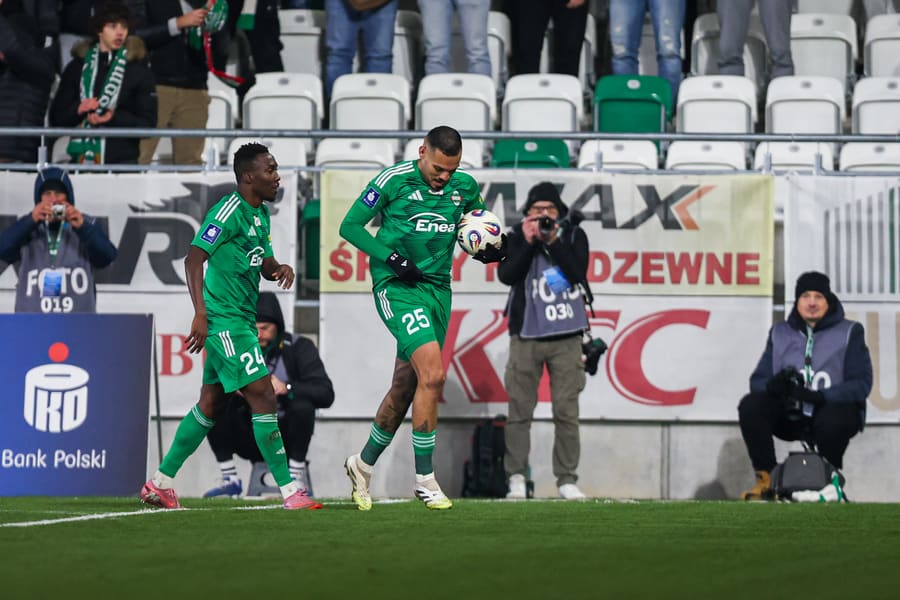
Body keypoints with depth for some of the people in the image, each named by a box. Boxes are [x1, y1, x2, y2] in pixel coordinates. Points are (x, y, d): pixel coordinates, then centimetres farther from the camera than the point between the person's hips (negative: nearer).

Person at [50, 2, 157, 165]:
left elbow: (148, 123, 2)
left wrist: (114, 118, -13)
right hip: (82, 160, 1)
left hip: (123, 162, -1)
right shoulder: (78, 67, 11)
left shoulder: (138, 69, 6)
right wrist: (78, 110, -9)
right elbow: (56, 118, 11)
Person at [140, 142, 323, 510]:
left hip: (241, 321, 10)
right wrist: (200, 313, -27)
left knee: (210, 405, 14)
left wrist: (280, 269, -1)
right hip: (225, 320, -10)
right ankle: (290, 492, -10)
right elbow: (193, 258, -19)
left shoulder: (260, 214, 15)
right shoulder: (229, 211, -14)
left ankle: (160, 484, 21)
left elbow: (265, 264, 24)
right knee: (264, 400, -11)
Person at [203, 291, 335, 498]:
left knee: (302, 405, -32)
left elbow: (326, 394, -17)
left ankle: (297, 478, -19)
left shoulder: (299, 348, -6)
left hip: (286, 439, -3)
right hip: (252, 440, 3)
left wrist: (287, 388, -33)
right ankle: (230, 479, -11)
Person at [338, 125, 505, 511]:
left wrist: (487, 251, 1)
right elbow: (350, 226, -4)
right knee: (433, 373, -21)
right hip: (396, 287, -6)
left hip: (437, 289, 6)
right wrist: (391, 258, -15)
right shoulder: (393, 181, -8)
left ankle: (363, 464, 31)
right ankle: (424, 478, -12)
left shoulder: (465, 187, 7)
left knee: (406, 387, 10)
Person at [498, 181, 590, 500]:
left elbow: (579, 273, -9)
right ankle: (516, 478, 1)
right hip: (526, 336, 0)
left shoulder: (574, 235, 6)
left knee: (566, 411, -3)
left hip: (566, 338, 0)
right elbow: (506, 275, -9)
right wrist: (529, 242, -14)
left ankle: (567, 479, 0)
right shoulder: (517, 237, 5)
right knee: (520, 410, -2)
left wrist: (553, 242, -15)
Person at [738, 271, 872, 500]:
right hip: (789, 418, 3)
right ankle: (766, 479, -15)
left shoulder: (849, 333, 2)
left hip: (834, 408, -3)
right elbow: (757, 381, 5)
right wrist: (773, 385, -21)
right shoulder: (780, 334, 12)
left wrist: (818, 397, -24)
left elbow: (861, 384, -8)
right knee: (750, 405, -23)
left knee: (833, 419, -38)